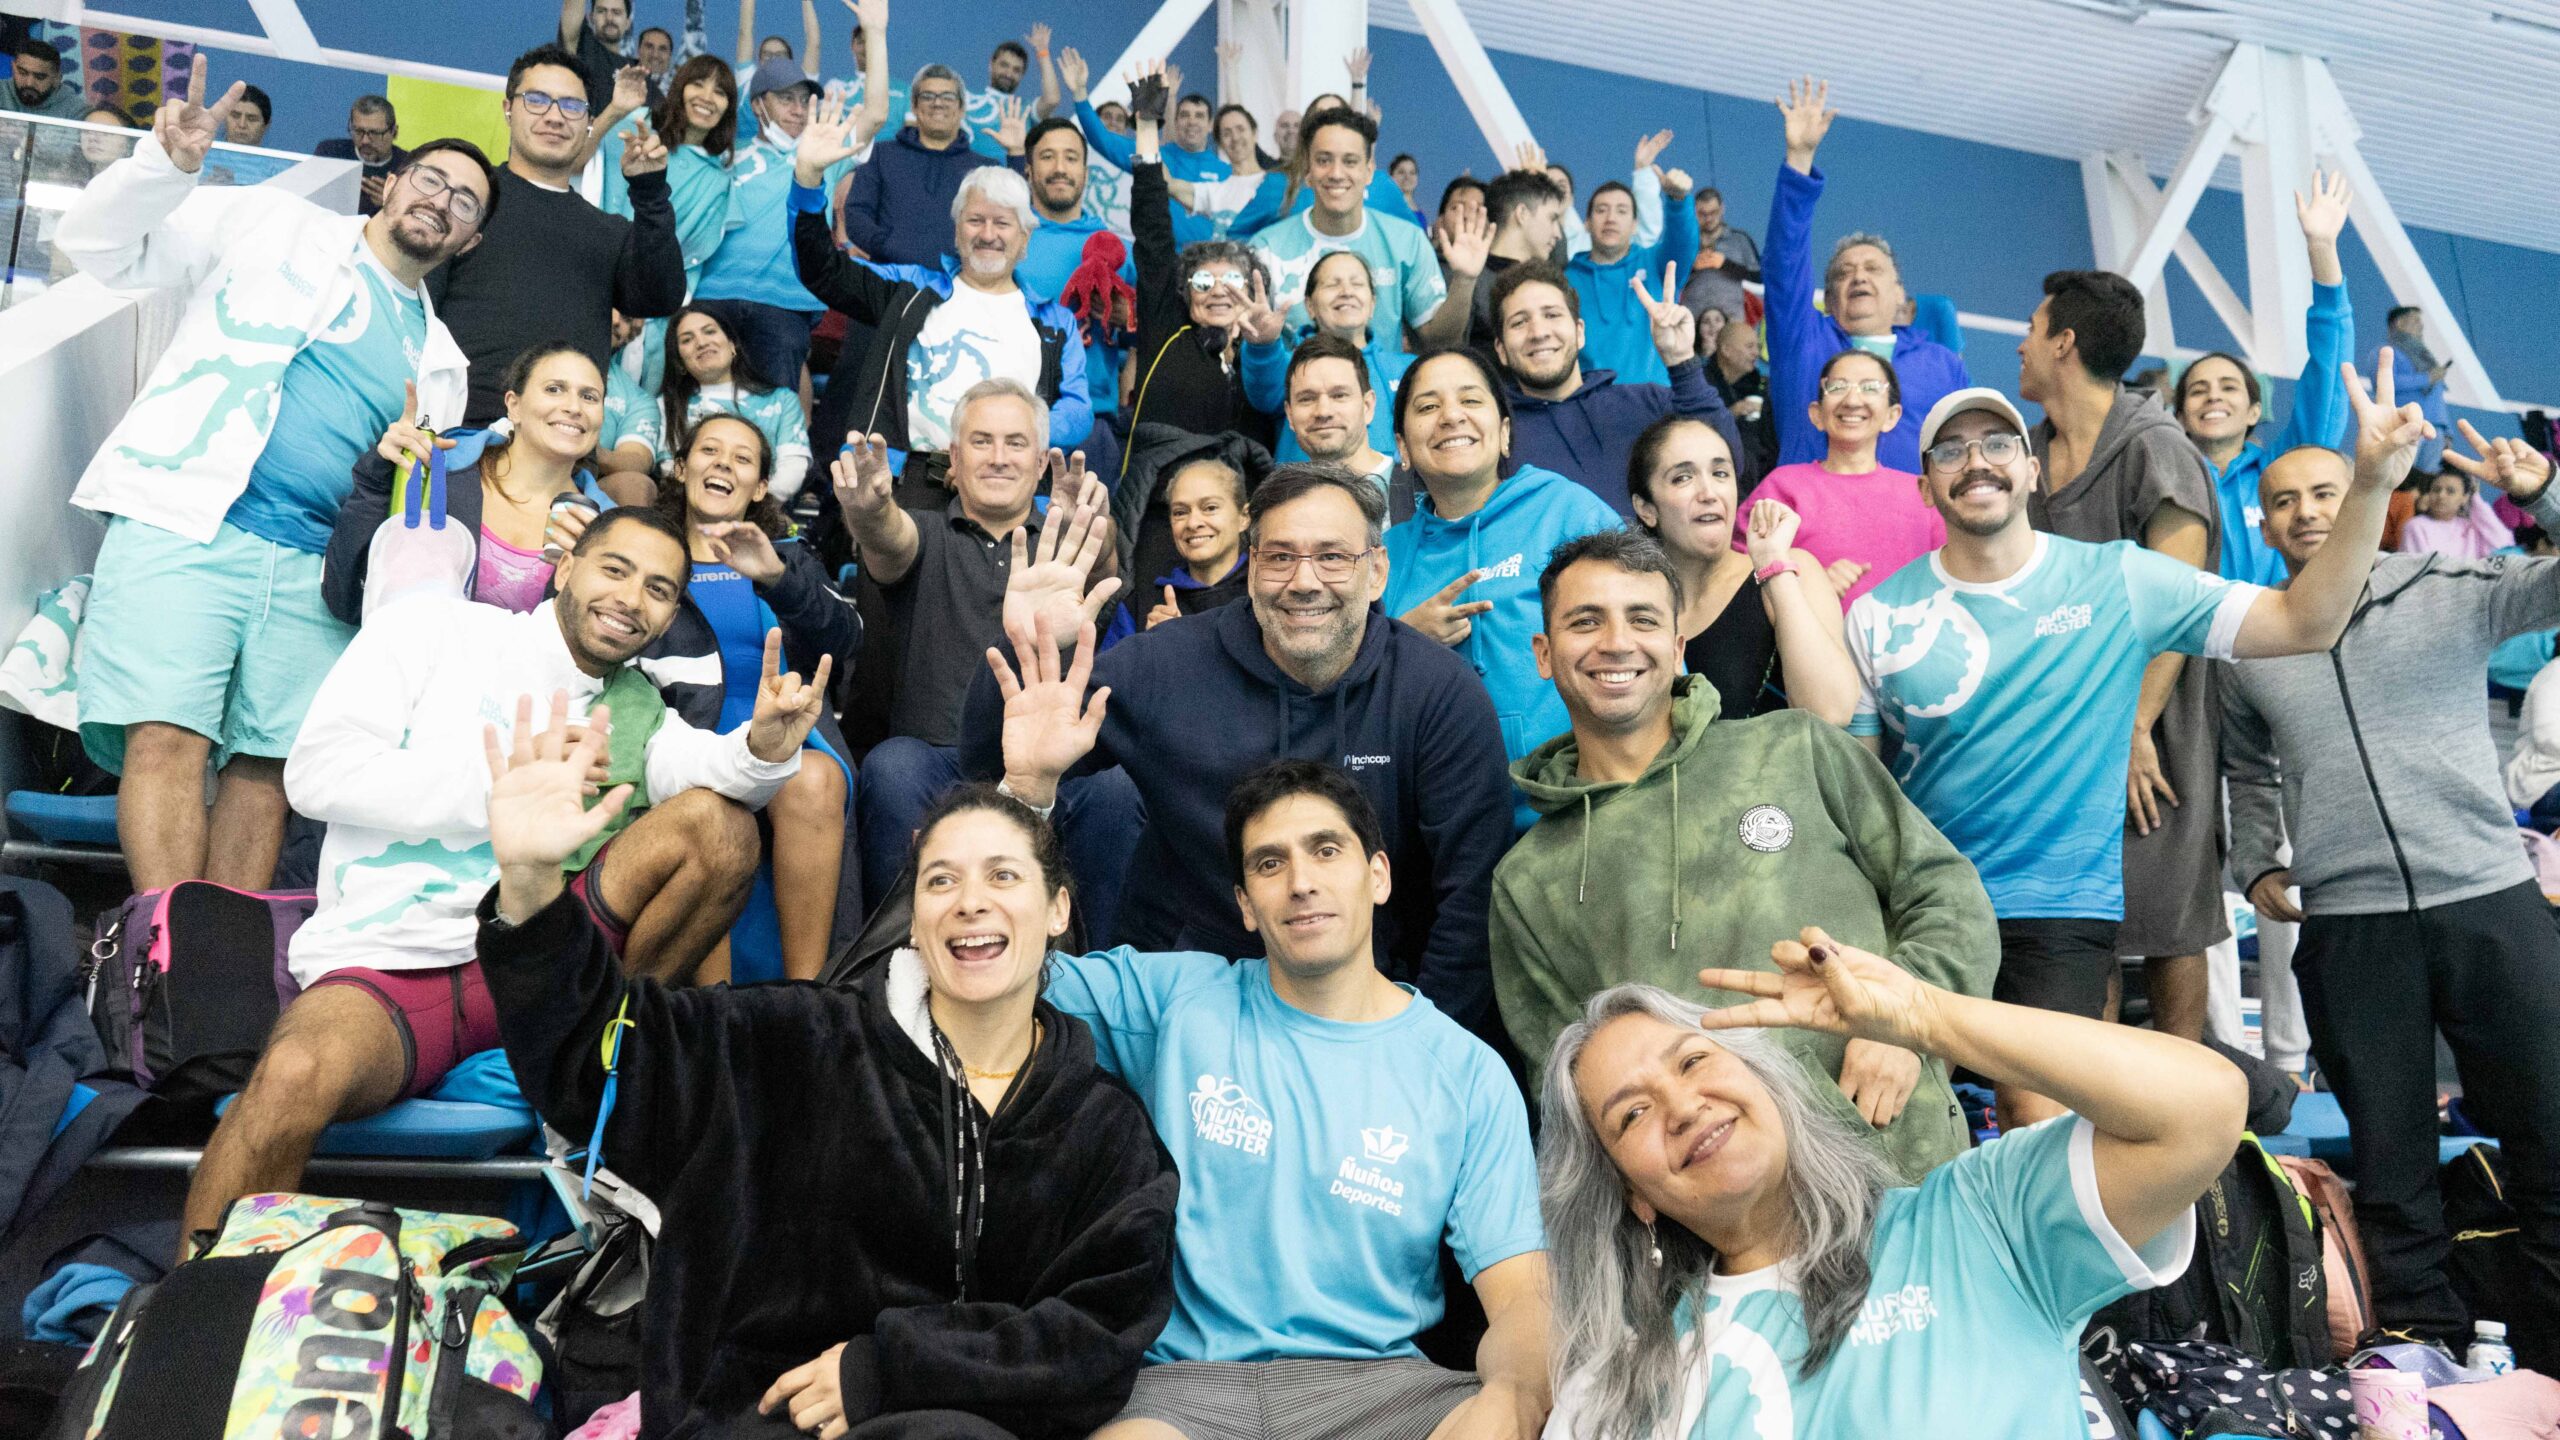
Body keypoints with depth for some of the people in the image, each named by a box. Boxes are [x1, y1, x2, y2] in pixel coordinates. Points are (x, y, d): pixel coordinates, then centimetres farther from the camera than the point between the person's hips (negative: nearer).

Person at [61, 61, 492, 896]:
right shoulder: (271, 224, 12)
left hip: (313, 568, 4)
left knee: (266, 764, -1)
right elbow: (100, 248, 8)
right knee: (169, 738, -17)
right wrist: (166, 165, -11)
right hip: (182, 522, -4)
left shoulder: (439, 358, 23)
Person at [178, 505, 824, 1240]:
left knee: (719, 822, -15)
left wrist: (764, 746, -30)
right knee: (294, 1076, -37)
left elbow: (699, 763, -6)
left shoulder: (638, 707, 16)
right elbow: (318, 771, -4)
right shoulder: (434, 629, 7)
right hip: (391, 966, -3)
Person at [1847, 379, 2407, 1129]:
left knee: (2040, 1121, -12)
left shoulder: (2118, 581, -2)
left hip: (2062, 906, -1)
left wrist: (2369, 487, -15)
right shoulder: (1878, 614, -1)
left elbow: (2303, 622, -4)